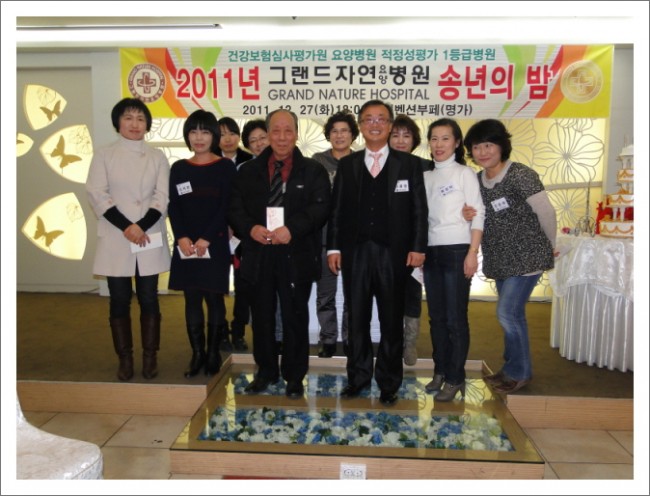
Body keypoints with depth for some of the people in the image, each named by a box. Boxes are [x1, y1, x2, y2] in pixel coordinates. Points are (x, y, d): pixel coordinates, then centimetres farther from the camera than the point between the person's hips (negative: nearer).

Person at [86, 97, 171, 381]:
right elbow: (97, 195, -4)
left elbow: (162, 197, 0)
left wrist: (142, 227, -14)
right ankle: (125, 359, 16)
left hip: (150, 239, 1)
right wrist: (126, 227, -15)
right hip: (115, 240, 0)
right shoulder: (104, 156, 5)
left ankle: (150, 357, 15)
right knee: (119, 300, 4)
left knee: (149, 298, 4)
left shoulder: (157, 157, 8)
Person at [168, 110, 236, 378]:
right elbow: (174, 207, 5)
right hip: (185, 245, 3)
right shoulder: (179, 168, 10)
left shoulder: (225, 167, 0)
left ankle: (213, 354, 16)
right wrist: (181, 237, -10)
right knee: (191, 300, 6)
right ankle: (197, 354, 16)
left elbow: (226, 207, -7)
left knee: (213, 298, 3)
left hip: (215, 244, -3)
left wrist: (206, 239, -14)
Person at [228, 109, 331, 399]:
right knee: (262, 317, 12)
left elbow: (320, 207, -8)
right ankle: (266, 371, 29)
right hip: (258, 255, 3)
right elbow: (235, 208, 4)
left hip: (297, 257, -2)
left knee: (295, 318, 6)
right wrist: (250, 228, -15)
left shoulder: (313, 171, 4)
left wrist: (292, 229, -22)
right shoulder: (248, 171, 11)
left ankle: (294, 376, 21)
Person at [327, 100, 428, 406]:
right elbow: (337, 209, 7)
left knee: (391, 320, 7)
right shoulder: (347, 164, 10)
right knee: (356, 318, 8)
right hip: (355, 252, 2)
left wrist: (418, 248, -6)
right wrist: (333, 247, 1)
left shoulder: (409, 164, 5)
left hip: (393, 253, -1)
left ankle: (389, 383, 20)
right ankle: (358, 377, 23)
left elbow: (419, 210, 2)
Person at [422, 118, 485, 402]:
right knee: (436, 317, 11)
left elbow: (478, 215, -5)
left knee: (456, 318, -1)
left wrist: (472, 253, -13)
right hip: (430, 252, 5)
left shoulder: (464, 173, 0)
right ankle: (440, 371, 23)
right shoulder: (425, 177, 13)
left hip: (456, 251, -5)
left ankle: (455, 378, 10)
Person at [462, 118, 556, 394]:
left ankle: (518, 373, 13)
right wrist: (467, 215, -10)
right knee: (512, 315, 17)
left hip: (526, 258, -7)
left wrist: (550, 247, -1)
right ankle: (514, 368, 32)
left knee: (508, 313, -7)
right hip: (500, 261, 7)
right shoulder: (477, 181, 5)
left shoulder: (520, 175, -17)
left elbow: (546, 212, -13)